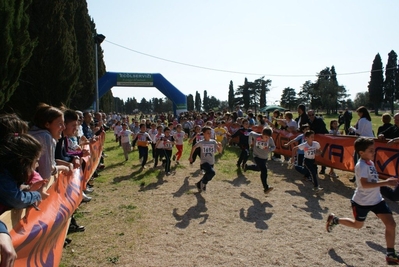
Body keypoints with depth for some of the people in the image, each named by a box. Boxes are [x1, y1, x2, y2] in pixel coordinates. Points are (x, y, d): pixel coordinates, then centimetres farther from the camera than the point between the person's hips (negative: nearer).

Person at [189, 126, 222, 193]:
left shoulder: (213, 142, -1)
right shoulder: (201, 142, -8)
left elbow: (220, 151, -3)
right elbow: (194, 147, 9)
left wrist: (220, 146, -23)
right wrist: (191, 156, 11)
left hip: (211, 163, 5)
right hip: (204, 162, -5)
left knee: (208, 175, 16)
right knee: (212, 172, -30)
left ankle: (199, 184, 46)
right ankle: (203, 183, -3)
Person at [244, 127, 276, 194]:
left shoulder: (270, 139, -19)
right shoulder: (256, 136, -22)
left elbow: (273, 147, -6)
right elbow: (251, 133, -3)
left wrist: (269, 149, -28)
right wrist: (250, 143, 4)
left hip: (265, 158, 5)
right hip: (257, 156, -5)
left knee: (258, 168, 28)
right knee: (264, 171, -19)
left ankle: (247, 166, 55)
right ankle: (266, 188, -15)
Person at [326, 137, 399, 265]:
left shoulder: (370, 163, 4)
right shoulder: (361, 165, -23)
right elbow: (364, 184, -34)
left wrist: (387, 181, 6)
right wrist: (386, 182, -35)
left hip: (377, 200, 7)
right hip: (362, 202, -7)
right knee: (358, 225, 14)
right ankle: (334, 220, 38)